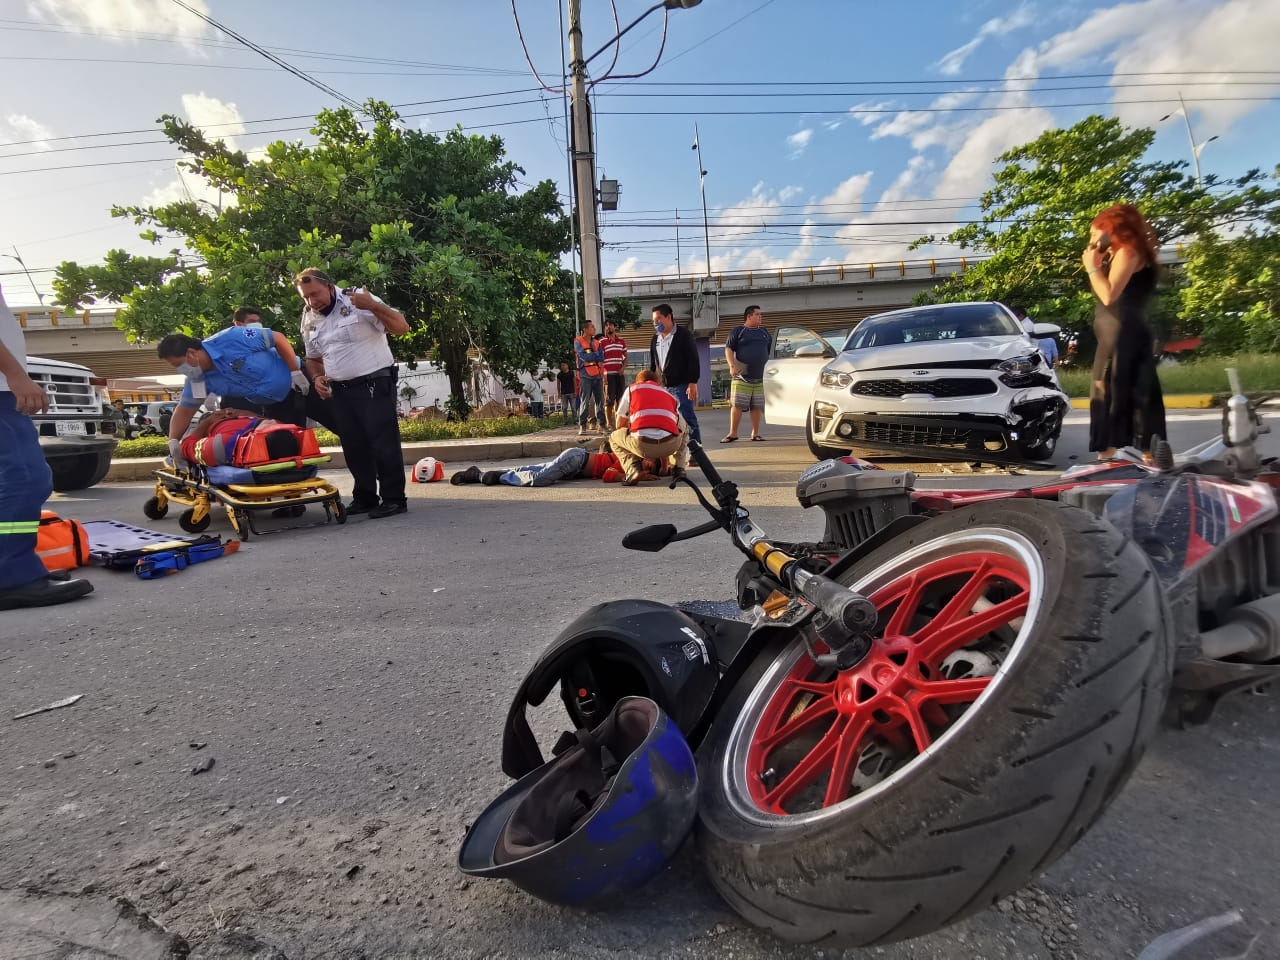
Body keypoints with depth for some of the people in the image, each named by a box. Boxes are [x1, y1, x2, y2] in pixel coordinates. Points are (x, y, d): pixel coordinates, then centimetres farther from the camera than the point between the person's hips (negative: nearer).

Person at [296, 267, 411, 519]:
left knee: (384, 442, -7)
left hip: (375, 385, -7)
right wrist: (317, 378, 4)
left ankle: (394, 499, -1)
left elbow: (402, 328, -15)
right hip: (340, 391, 7)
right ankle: (365, 497, 21)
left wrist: (373, 305, -27)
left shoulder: (358, 301, -8)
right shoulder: (309, 321, 11)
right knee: (353, 446, 10)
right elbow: (313, 358, 24)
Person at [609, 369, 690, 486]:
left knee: (614, 437, 30)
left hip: (642, 445, -3)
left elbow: (620, 424, 24)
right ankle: (679, 468, 26)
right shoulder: (669, 394, 32)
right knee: (684, 427, 38)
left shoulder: (631, 389, 24)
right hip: (671, 445, 3)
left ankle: (632, 469, 6)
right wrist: (663, 458, 50)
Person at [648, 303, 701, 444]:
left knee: (687, 419, -9)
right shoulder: (655, 340, 16)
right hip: (662, 387, 6)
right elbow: (652, 365, 21)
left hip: (681, 386, -6)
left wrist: (693, 383, -16)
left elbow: (693, 361, -9)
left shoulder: (684, 335, -4)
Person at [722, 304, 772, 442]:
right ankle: (733, 433, -1)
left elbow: (771, 351, 25)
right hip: (741, 376, -4)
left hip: (760, 377, 4)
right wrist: (732, 366, -16)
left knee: (757, 406, 4)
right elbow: (728, 349, -2)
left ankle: (755, 433, 12)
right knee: (737, 405, -7)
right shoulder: (737, 331, 4)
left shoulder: (764, 332, 19)